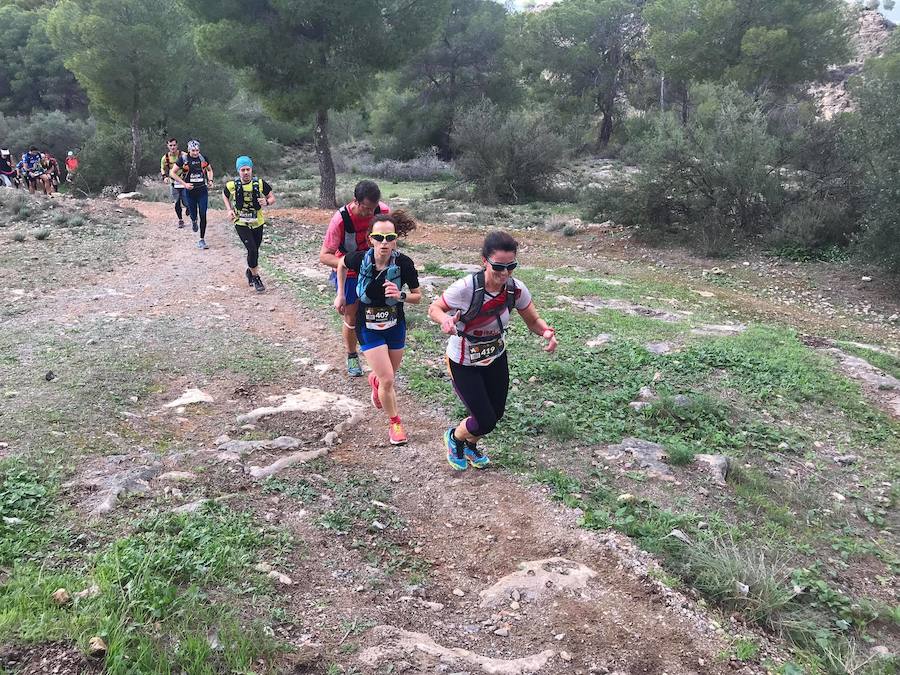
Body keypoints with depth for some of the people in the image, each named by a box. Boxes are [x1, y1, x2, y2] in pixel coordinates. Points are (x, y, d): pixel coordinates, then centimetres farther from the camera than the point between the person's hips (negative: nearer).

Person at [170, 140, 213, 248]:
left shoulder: (203, 158, 0)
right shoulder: (183, 159, -7)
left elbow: (209, 170, 20)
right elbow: (172, 173, -5)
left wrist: (210, 180, 3)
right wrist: (184, 184, -13)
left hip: (202, 190, 1)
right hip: (190, 191, -1)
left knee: (203, 215, -5)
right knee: (193, 214, 7)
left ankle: (202, 240, 3)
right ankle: (193, 221, 47)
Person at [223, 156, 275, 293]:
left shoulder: (260, 184, -12)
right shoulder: (232, 185, -11)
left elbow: (272, 198, -1)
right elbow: (225, 195, 11)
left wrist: (266, 202, -24)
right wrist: (229, 210, -3)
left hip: (257, 223, 2)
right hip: (241, 223, -2)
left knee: (255, 251, 14)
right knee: (252, 250, -15)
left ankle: (250, 271, 42)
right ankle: (256, 278, 1)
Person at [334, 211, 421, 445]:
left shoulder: (404, 263, -22)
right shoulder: (360, 258, -21)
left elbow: (418, 296, -9)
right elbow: (341, 264, 3)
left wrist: (401, 296, -29)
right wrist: (341, 295, 6)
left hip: (395, 327, 2)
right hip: (368, 328, -2)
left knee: (389, 375, 21)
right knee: (388, 380, -8)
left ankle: (375, 380, 59)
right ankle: (394, 422, 18)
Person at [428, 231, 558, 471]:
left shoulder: (516, 289, -18)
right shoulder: (466, 288, -31)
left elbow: (533, 320, -5)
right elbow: (434, 308, -17)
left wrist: (547, 332, -27)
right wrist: (445, 319, -40)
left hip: (496, 359, 5)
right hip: (464, 364, -5)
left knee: (496, 413, 16)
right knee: (485, 422, -4)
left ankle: (471, 446, 50)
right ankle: (454, 437, 33)